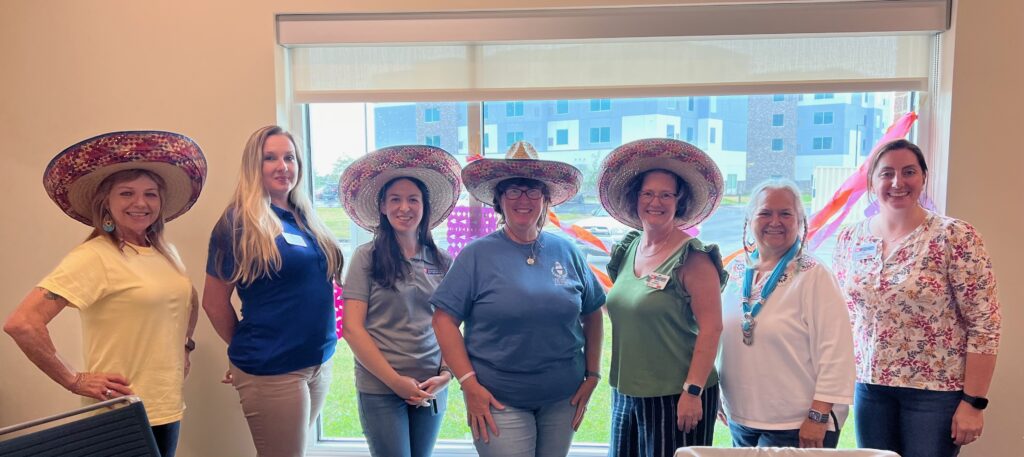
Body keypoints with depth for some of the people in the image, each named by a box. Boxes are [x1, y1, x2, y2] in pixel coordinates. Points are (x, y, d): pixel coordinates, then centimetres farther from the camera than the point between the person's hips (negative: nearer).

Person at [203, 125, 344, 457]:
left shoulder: (306, 219, 8)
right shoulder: (240, 222, -11)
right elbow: (214, 303, -8)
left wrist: (317, 350, 10)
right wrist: (251, 349, 3)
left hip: (320, 363, 7)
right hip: (272, 370, -7)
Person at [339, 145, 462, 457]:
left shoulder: (443, 262, 5)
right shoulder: (366, 258, -5)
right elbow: (352, 328, -8)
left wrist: (446, 374, -5)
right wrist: (395, 380, -11)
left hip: (431, 388, 3)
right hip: (380, 388, -3)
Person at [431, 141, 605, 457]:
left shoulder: (567, 252, 3)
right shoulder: (477, 254, -7)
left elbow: (592, 315, 11)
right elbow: (444, 319, -8)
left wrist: (592, 375, 6)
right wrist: (469, 383, -13)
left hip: (563, 398, 4)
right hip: (498, 400, -3)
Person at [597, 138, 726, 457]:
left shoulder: (693, 259, -12)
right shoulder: (627, 250, 7)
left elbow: (710, 329, -15)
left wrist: (693, 391, -18)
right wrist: (620, 385, 14)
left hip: (675, 398, -6)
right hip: (626, 394, 6)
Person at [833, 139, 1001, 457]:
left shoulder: (956, 237, -11)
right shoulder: (850, 239, 2)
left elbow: (984, 325, -11)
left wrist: (973, 402, -12)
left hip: (936, 391, -4)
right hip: (869, 386, 4)